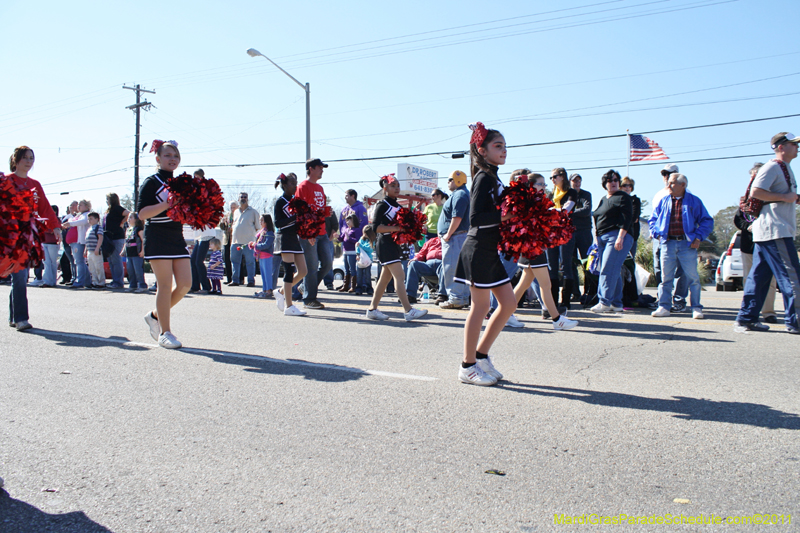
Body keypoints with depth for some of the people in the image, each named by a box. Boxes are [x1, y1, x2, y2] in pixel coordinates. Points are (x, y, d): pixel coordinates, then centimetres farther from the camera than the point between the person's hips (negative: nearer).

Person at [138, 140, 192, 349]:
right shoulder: (151, 182, -3)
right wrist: (167, 204, -23)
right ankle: (165, 332, 2)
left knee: (185, 284, 0)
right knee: (165, 285, -7)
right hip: (157, 239, -7)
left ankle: (156, 315, 21)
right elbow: (142, 213, -13)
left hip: (177, 237, 7)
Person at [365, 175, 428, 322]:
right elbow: (376, 227, -15)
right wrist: (395, 228, -21)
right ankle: (408, 311, -19)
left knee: (385, 278, 10)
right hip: (385, 244, -9)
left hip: (395, 244, 9)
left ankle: (372, 309, 17)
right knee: (399, 276, -15)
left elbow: (401, 225, 24)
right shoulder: (382, 205, -6)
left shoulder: (398, 206, 18)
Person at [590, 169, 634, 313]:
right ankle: (616, 304, 10)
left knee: (608, 270, -14)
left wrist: (620, 237, -21)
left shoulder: (623, 197, -2)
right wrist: (597, 239, 20)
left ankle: (604, 302, -14)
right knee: (614, 272, 7)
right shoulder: (603, 199, 22)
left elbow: (626, 219, -12)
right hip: (602, 238, 8)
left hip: (617, 237, -8)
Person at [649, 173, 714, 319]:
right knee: (665, 277, 3)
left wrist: (699, 237, -6)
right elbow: (653, 219, 18)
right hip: (668, 243, 2)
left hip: (687, 244, -2)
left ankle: (696, 308, 6)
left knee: (693, 277, -1)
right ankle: (664, 307, 8)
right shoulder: (664, 201, 13)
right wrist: (657, 233, 2)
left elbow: (707, 221, 6)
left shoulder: (694, 201, 5)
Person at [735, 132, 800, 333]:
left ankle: (746, 318, 11)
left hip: (777, 230, 10)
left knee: (759, 276, 9)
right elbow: (756, 192, -21)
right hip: (775, 231, -10)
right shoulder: (772, 167, -9)